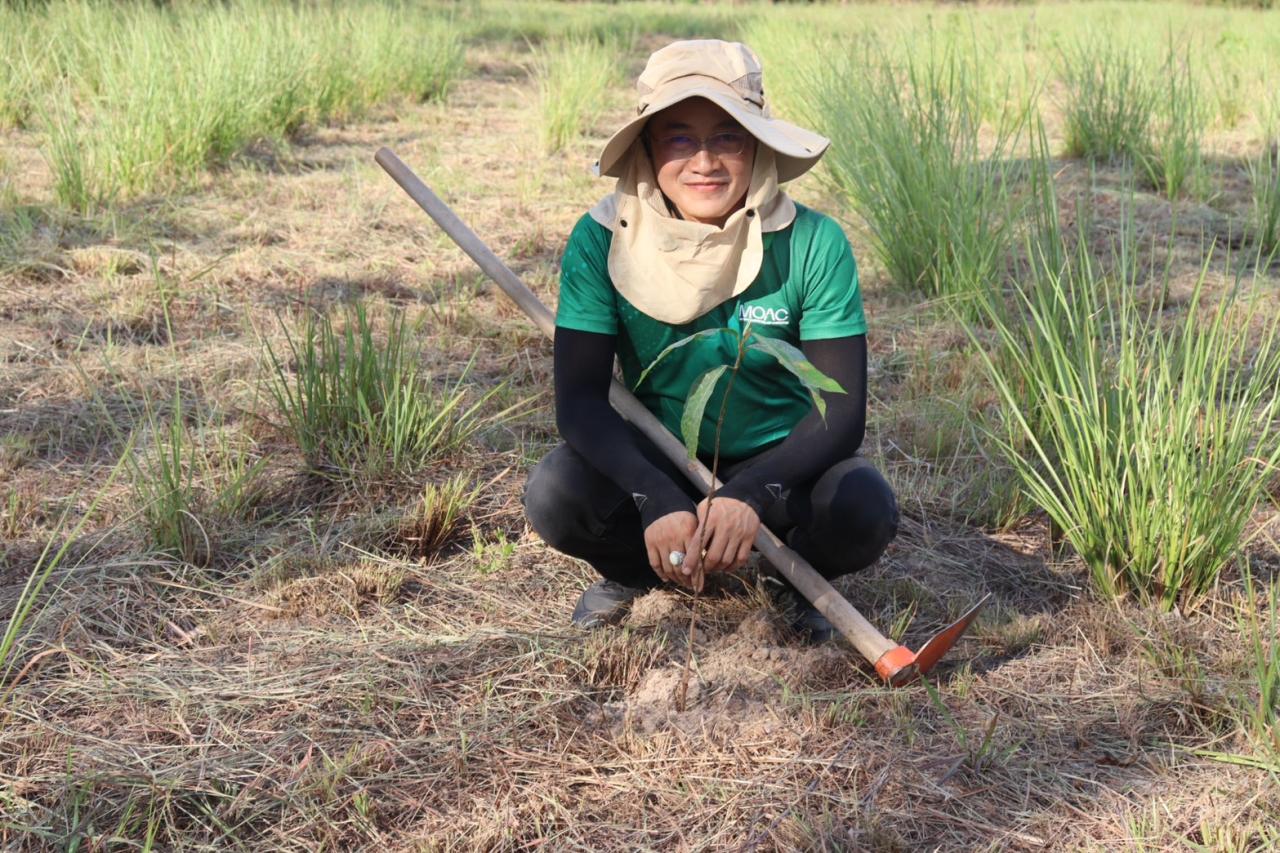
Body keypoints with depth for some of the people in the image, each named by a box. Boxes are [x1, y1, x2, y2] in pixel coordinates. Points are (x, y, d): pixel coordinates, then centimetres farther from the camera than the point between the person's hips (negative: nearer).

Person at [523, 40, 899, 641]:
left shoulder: (813, 245, -18)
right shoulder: (602, 240, -15)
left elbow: (841, 412, -19)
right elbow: (578, 399, -19)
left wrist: (750, 494, -37)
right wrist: (657, 500, -36)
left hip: (779, 465, -1)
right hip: (654, 464, 1)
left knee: (862, 509, -31)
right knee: (555, 493, -28)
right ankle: (635, 568, 8)